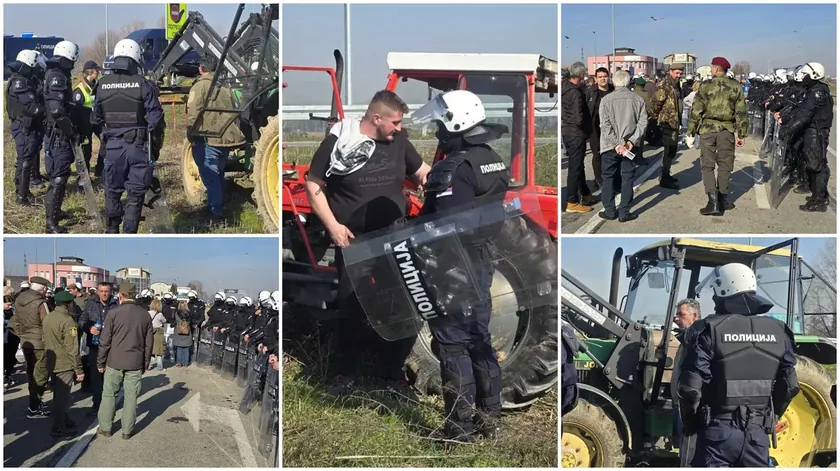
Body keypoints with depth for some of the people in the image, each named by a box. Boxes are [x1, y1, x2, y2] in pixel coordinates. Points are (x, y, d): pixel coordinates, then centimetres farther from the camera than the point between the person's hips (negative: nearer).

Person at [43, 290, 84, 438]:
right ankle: (58, 429, 5)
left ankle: (64, 420, 34)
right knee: (62, 397, 0)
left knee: (59, 394, 20)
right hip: (65, 365, -8)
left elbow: (45, 341, 13)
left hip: (52, 363, 8)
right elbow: (72, 348, -21)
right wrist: (79, 370, -16)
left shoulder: (47, 318, 4)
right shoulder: (67, 321, -21)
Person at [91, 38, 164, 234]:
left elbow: (95, 118, 9)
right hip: (138, 145, -3)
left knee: (113, 190, 19)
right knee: (136, 193, 4)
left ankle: (112, 231, 32)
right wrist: (154, 132, 7)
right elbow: (155, 117, -12)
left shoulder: (103, 84, 1)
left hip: (113, 144, 3)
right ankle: (129, 233, 0)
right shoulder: (143, 84, -11)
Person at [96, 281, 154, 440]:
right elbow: (149, 342, 5)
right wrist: (145, 363, 14)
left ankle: (105, 428, 17)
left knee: (109, 394, 11)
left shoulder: (114, 313, -9)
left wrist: (101, 362, 3)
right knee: (131, 396, 7)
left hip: (115, 361, -2)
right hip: (135, 363, 2)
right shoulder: (145, 314, 0)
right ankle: (127, 430, 11)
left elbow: (105, 341, -7)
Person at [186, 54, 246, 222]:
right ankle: (218, 207, 28)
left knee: (210, 177, -2)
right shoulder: (225, 88, 13)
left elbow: (193, 114, -16)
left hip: (208, 140, -7)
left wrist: (191, 137, -8)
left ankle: (215, 212, -4)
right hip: (226, 139, 7)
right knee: (218, 175, 19)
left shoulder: (200, 86, -8)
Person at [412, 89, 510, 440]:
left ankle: (459, 426, 3)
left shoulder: (453, 170, -20)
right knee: (479, 338, 16)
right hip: (483, 263, 9)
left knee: (453, 344, -1)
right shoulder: (494, 162, 7)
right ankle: (490, 418, 23)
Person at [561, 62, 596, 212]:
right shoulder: (576, 93, -22)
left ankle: (585, 194, 34)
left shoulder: (564, 88, 3)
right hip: (576, 133, -9)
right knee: (575, 167, -1)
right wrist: (587, 128, -7)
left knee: (577, 164, 21)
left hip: (566, 131, 9)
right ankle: (572, 202, 5)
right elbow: (579, 119, -25)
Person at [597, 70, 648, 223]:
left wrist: (616, 144, -14)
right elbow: (643, 122, -7)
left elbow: (605, 126, -15)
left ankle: (609, 211, 14)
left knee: (609, 178, 11)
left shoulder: (606, 100, -9)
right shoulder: (638, 99, -2)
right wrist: (632, 141, -9)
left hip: (610, 146, -1)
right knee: (627, 179, 9)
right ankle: (624, 213, 9)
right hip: (630, 146, 1)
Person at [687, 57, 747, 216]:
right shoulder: (735, 87, 1)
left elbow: (696, 111, -5)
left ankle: (713, 201, -10)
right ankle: (723, 199, 20)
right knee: (725, 166, 14)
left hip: (707, 129, -2)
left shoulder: (706, 86, -6)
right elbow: (741, 112, 3)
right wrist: (741, 134, 9)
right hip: (727, 130, 2)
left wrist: (691, 132, 2)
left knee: (707, 166, 3)